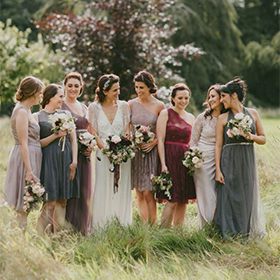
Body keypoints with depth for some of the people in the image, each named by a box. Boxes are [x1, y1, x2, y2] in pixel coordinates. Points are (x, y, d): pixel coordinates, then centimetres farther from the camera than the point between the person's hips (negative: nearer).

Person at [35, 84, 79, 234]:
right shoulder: (37, 117, 1)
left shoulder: (66, 114, 13)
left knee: (62, 201, 5)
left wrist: (74, 161, 1)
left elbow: (73, 139, 11)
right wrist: (56, 135, -12)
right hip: (49, 160, -5)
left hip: (66, 159, 5)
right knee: (50, 202, -8)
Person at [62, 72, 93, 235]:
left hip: (84, 156, 6)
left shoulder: (85, 108, 17)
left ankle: (83, 230, 15)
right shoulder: (60, 106, -3)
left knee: (84, 191, 7)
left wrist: (90, 146, 2)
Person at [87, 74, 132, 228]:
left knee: (122, 188, 1)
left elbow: (127, 131, 6)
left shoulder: (123, 106, 9)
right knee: (103, 188, -4)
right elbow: (93, 133, 0)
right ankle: (101, 226, 1)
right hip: (103, 153, -2)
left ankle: (123, 225, 6)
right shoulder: (94, 107, 3)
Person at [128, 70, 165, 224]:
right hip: (135, 152, 3)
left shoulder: (159, 106, 1)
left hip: (152, 152, -3)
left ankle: (152, 225, -1)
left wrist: (154, 142, -10)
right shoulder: (131, 104, 7)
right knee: (139, 194, 5)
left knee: (148, 193, -9)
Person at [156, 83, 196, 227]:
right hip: (170, 158, -5)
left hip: (186, 160, 5)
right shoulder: (166, 114, -1)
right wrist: (163, 164, -15)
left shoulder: (191, 118, 14)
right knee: (172, 200, -10)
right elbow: (160, 140, -7)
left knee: (183, 201, 5)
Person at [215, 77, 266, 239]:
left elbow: (263, 139, 10)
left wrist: (251, 136, -11)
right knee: (230, 198, -2)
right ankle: (230, 234, 6)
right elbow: (218, 145, 1)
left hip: (248, 162, 1)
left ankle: (246, 234, 13)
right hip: (229, 163, -1)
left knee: (247, 197, 3)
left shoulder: (253, 114, 6)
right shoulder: (223, 118, 3)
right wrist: (218, 170, -7)